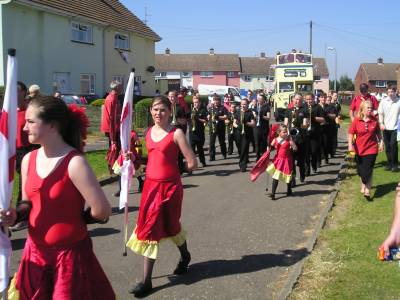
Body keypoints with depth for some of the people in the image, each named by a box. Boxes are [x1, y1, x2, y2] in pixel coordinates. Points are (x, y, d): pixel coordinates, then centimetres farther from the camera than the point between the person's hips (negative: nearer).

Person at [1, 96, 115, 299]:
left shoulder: (74, 163, -21)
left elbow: (102, 211, -22)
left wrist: (74, 220, -3)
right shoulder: (28, 160, 1)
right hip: (35, 251, 7)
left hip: (70, 254, -6)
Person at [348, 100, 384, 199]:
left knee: (368, 171, -5)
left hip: (371, 149, 0)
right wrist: (350, 144, -19)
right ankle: (364, 185, 41)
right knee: (361, 171, 15)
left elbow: (378, 132, 12)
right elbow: (351, 133, -8)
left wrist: (381, 141, 6)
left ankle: (367, 191, 4)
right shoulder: (356, 120, -9)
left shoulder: (374, 120, -4)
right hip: (359, 150, 1)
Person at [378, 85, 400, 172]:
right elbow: (380, 113, 7)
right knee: (387, 146, 9)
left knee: (393, 145, -9)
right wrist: (381, 124, -2)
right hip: (385, 127, 3)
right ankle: (389, 163, 20)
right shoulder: (383, 101, 3)